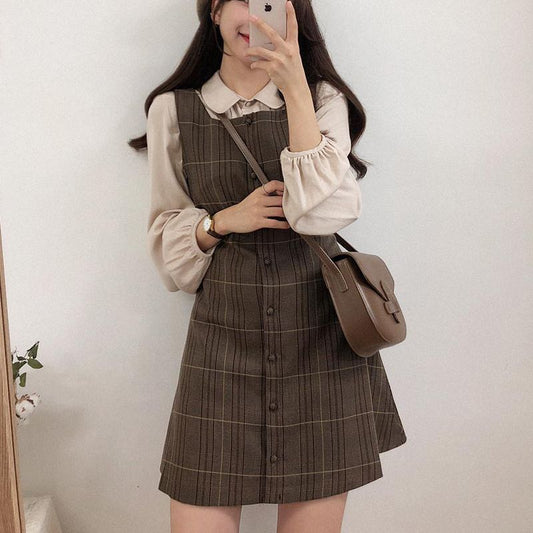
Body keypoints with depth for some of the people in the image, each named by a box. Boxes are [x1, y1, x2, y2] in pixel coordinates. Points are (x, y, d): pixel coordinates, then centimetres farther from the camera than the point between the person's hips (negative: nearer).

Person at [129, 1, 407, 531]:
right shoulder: (173, 110, 6)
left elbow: (327, 212, -13)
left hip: (321, 332, 0)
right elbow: (165, 236, 10)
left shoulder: (324, 99, 5)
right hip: (224, 333, 0)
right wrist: (224, 221, -10)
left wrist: (295, 88, -16)